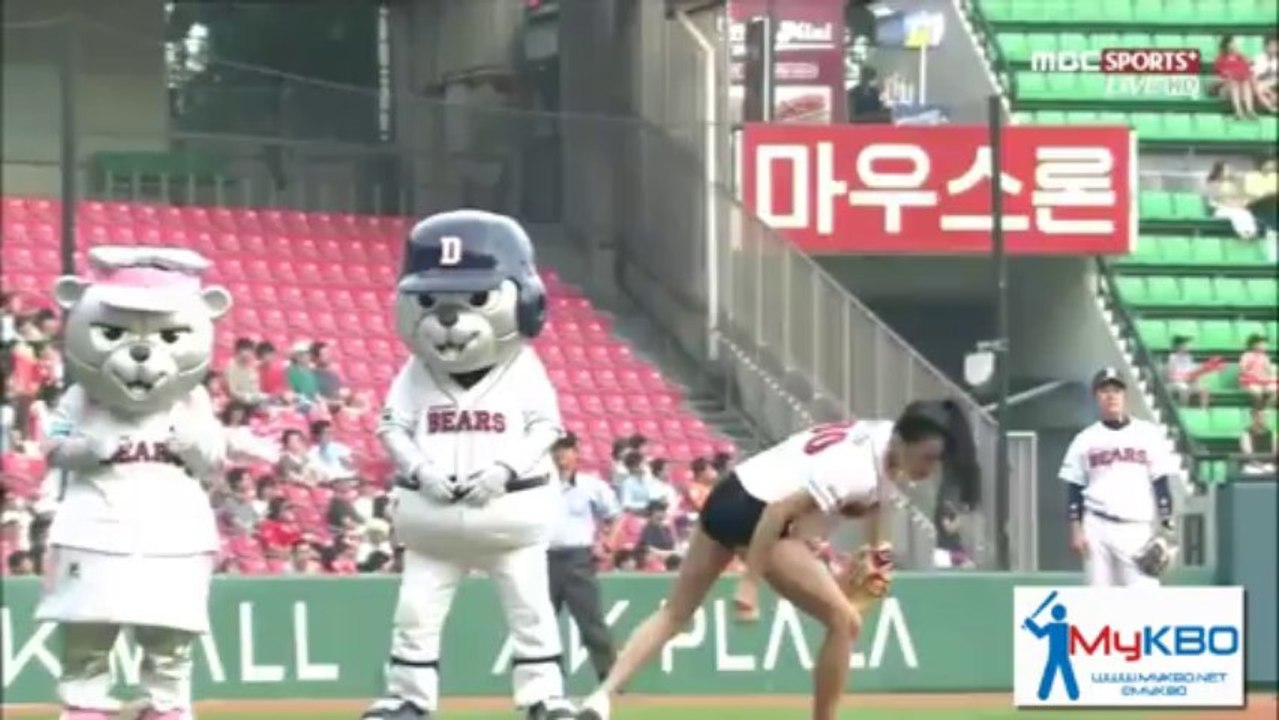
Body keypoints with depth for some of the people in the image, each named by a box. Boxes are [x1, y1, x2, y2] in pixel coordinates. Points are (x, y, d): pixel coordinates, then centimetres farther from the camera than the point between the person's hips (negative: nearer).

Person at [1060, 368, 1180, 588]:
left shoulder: (1149, 435, 6)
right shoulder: (1086, 440, 9)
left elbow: (1162, 485, 5)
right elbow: (1074, 489, 9)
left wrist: (1166, 528, -2)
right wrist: (1076, 529, -1)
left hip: (1137, 529, -1)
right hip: (1097, 528, 1)